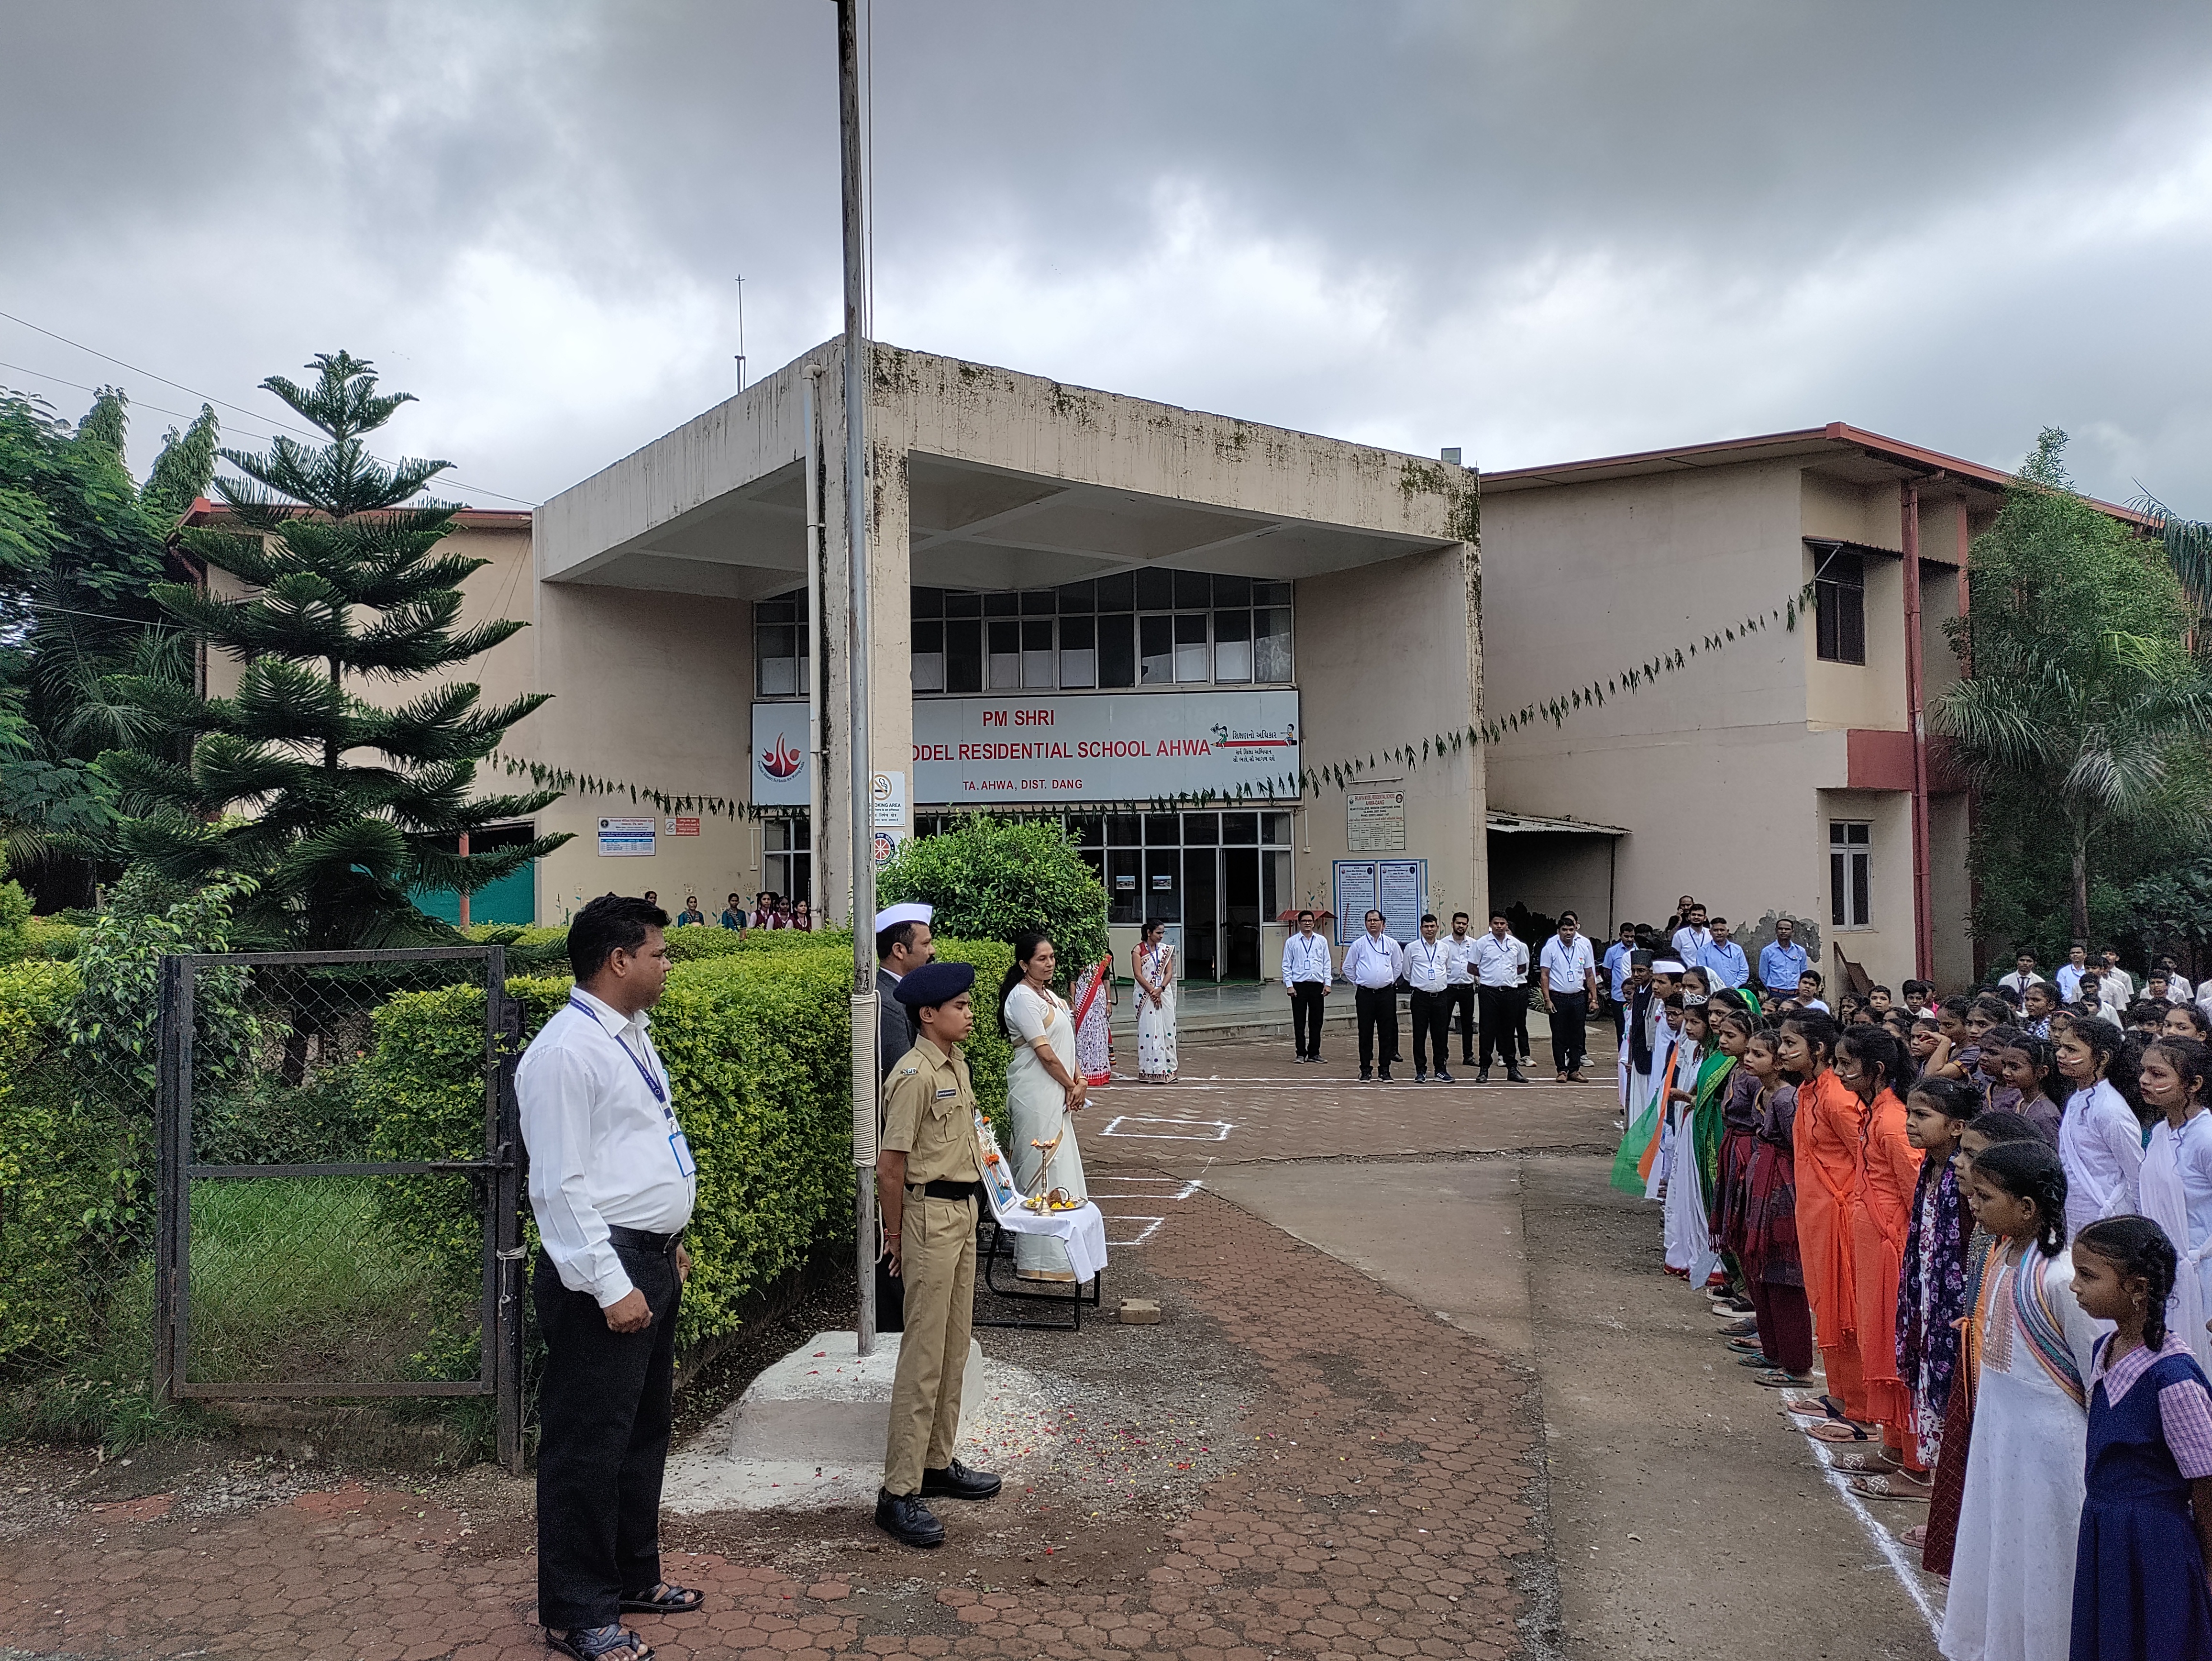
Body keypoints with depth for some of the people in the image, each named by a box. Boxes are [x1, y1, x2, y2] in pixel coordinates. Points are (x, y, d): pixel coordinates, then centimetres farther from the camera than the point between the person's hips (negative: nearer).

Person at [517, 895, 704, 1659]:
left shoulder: (631, 1035, 11)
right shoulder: (566, 1051, -19)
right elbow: (561, 1184, -21)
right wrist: (612, 1286, -22)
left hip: (651, 1261, 10)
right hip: (602, 1269, -10)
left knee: (646, 1429, 21)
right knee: (591, 1444, 3)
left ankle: (633, 1577, 38)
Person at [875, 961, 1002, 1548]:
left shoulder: (956, 1064, 9)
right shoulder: (916, 1075, -19)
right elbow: (890, 1165, -19)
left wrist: (967, 1207, 16)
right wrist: (896, 1234, -11)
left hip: (963, 1212, 9)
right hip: (931, 1215, -9)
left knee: (954, 1349, 17)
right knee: (924, 1357, -5)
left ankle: (938, 1463, 30)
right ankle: (898, 1493, 3)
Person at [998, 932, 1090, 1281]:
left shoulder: (1050, 995, 15)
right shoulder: (1022, 997, -14)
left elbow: (1066, 1044, 15)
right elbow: (1045, 1053, -17)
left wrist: (1080, 1081, 0)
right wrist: (1072, 1086, -7)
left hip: (1057, 1095, 10)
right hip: (1036, 1095, -10)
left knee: (1059, 1165, 15)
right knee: (1042, 1169, -6)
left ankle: (1059, 1249, 25)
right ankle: (1039, 1261, -1)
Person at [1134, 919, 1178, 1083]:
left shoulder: (1166, 949, 10)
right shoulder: (1139, 950, -2)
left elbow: (1169, 972, 4)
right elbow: (1138, 975, -8)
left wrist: (1160, 990, -11)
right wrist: (1152, 992, -14)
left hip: (1164, 994, 4)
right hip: (1146, 995, -4)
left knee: (1167, 1031, 3)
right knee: (1148, 1032, -5)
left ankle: (1167, 1070, 7)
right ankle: (1149, 1071, -3)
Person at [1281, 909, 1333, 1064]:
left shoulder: (1321, 941, 8)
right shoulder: (1292, 942, 2)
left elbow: (1327, 964, 9)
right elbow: (1287, 965, 2)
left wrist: (1328, 983, 1)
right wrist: (1289, 985, -7)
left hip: (1317, 985, 2)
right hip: (1299, 985, -2)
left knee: (1316, 1021, 6)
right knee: (1299, 1022, 1)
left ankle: (1314, 1053, 15)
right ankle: (1301, 1054, 8)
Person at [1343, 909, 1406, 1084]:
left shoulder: (1391, 944, 6)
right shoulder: (1358, 945, 3)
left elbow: (1399, 966, 19)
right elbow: (1348, 968, 11)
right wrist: (1358, 983, 9)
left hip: (1386, 993, 1)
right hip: (1365, 994, -1)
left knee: (1386, 1033, 2)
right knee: (1365, 1033, 2)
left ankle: (1385, 1070, 9)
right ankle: (1366, 1070, 10)